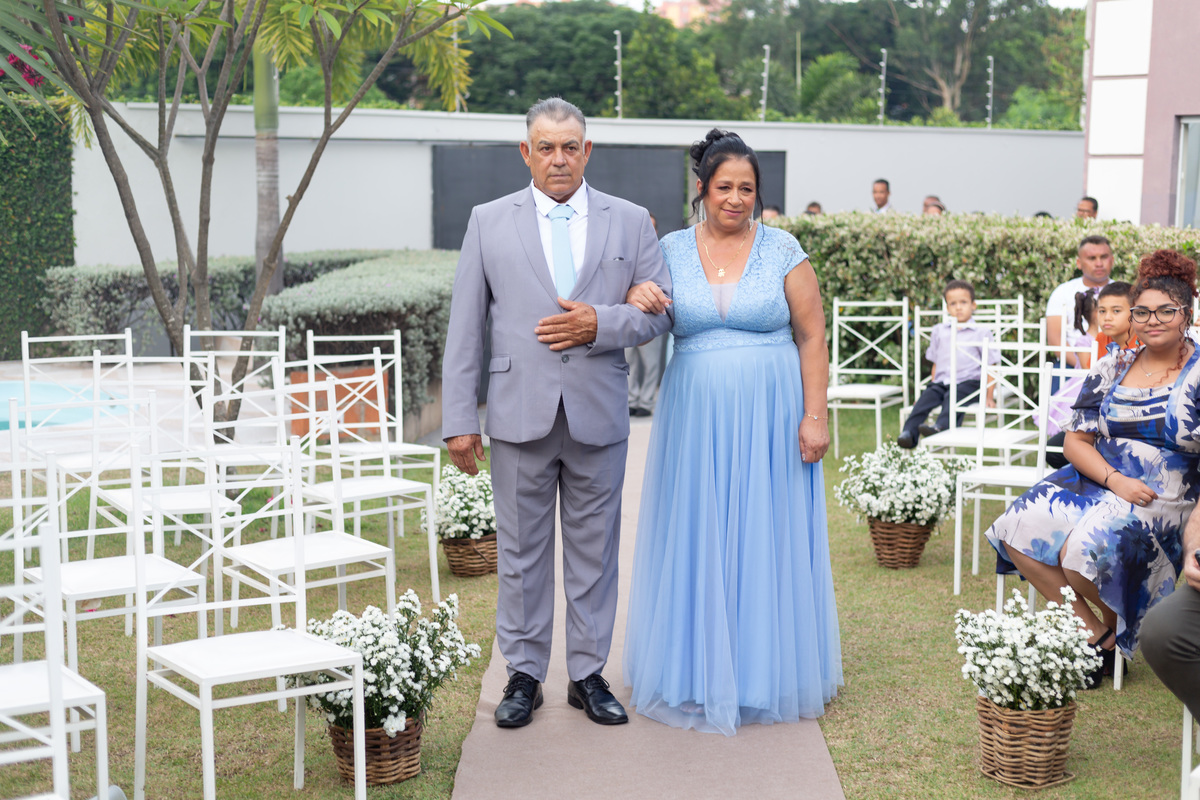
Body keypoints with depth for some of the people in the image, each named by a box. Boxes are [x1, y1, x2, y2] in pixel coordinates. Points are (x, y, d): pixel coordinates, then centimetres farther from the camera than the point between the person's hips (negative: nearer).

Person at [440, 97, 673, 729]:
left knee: (595, 549, 8)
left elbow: (661, 309, 6)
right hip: (519, 413, 0)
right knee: (521, 551, 7)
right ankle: (523, 675, 19)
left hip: (599, 415, 1)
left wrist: (602, 323, -13)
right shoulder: (489, 222, 5)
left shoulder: (630, 222, 7)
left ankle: (588, 675, 20)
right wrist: (460, 420, -3)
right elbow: (465, 328, 2)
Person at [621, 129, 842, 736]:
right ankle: (699, 670, 18)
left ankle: (767, 670, 18)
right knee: (697, 538, 6)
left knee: (767, 537, 4)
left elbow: (812, 338, -1)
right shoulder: (671, 250, 5)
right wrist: (636, 299, -13)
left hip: (769, 417, -2)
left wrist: (814, 416, -9)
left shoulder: (782, 250, 0)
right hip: (695, 416, 2)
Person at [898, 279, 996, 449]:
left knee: (952, 396, -35)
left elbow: (991, 366, 4)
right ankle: (908, 432, -41)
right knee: (927, 396, -26)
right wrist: (933, 386, 16)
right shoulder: (939, 331, 19)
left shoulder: (981, 333, 6)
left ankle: (941, 426, -60)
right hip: (942, 382, 4)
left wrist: (989, 396, -3)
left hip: (969, 383, -3)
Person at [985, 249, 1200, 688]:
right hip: (1096, 481, 6)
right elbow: (1076, 441, 8)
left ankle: (1115, 627, 3)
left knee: (1084, 550, -31)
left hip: (1163, 499, -5)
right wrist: (1114, 480, -10)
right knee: (1016, 530, -16)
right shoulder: (1111, 369, 10)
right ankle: (1095, 633, -7)